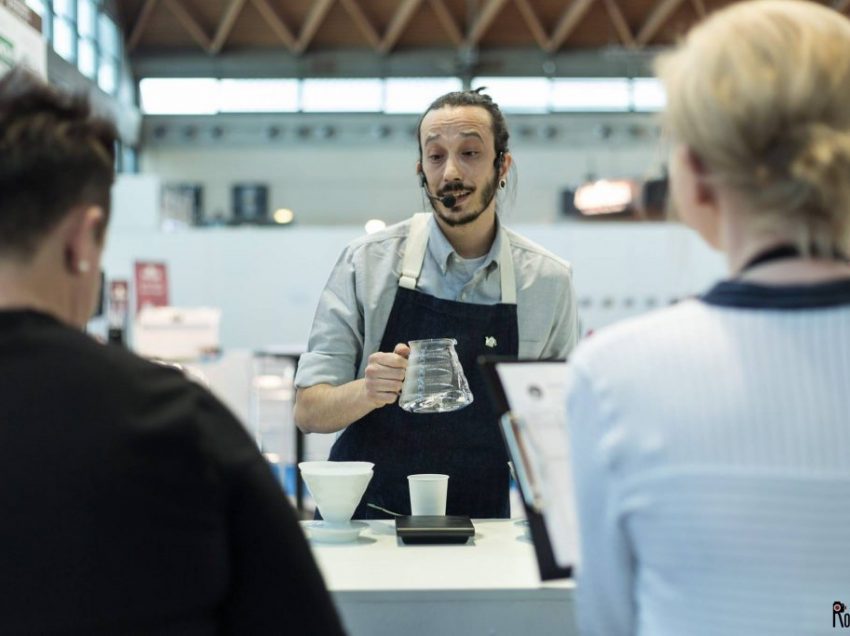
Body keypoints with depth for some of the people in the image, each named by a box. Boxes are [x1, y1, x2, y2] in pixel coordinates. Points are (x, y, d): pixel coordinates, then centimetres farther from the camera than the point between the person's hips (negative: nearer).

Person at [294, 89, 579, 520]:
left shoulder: (549, 281, 4)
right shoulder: (367, 262, -1)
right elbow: (309, 411, -2)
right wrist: (369, 391, -21)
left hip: (480, 532, 2)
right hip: (366, 520, -1)